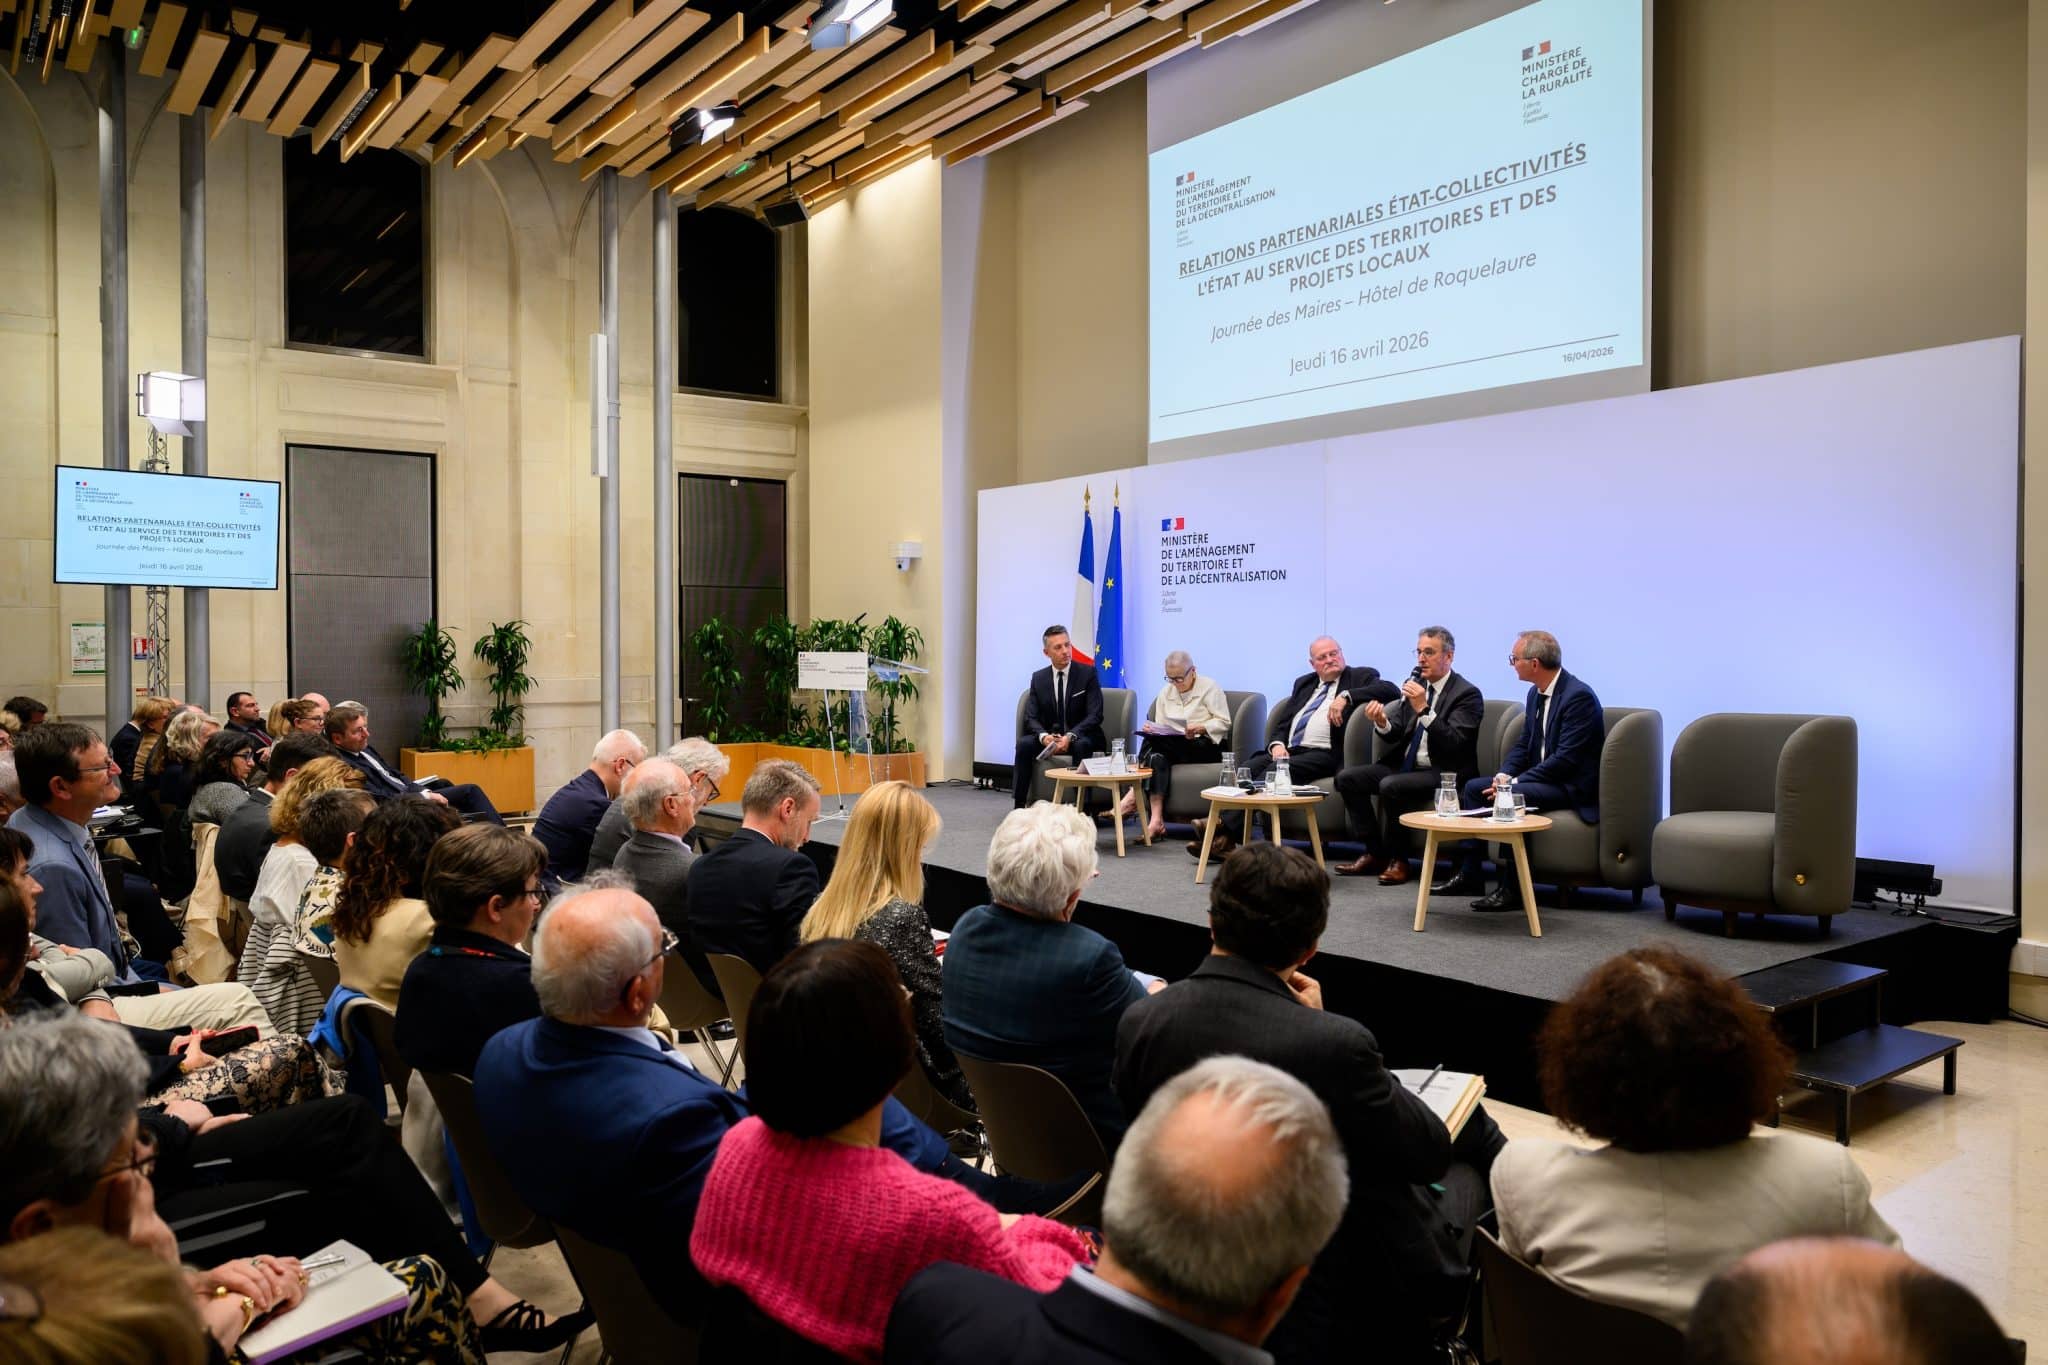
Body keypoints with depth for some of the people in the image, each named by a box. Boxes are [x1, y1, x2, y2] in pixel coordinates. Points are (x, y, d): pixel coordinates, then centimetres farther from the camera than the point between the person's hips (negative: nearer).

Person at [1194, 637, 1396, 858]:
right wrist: (1277, 744, 0)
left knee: (1274, 772, -30)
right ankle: (1224, 839, -30)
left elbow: (1391, 690, -10)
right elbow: (1283, 721, 23)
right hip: (1288, 749, 6)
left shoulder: (1360, 677, 9)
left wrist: (1346, 696, -18)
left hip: (1325, 754, -6)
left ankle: (1224, 832, -34)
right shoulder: (1304, 683, 26)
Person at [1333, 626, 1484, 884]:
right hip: (1406, 765, 7)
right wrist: (1382, 722, -14)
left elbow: (1454, 743, -21)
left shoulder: (1467, 694, -9)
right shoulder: (1415, 685, 10)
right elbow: (1396, 735, 9)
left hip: (1444, 773, -7)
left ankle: (1398, 859, -12)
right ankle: (1374, 853, -2)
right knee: (1347, 778, -8)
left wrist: (1423, 709, -29)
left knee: (1390, 785, -32)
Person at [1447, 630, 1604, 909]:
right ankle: (1468, 873, 3)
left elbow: (1567, 758, -24)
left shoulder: (1578, 696, -19)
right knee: (1474, 787, 0)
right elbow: (1524, 744, 14)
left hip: (1572, 786, -9)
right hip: (1541, 778, 9)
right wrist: (1505, 774, -5)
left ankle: (1512, 888, -22)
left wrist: (1515, 782, -23)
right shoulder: (1536, 693, 9)